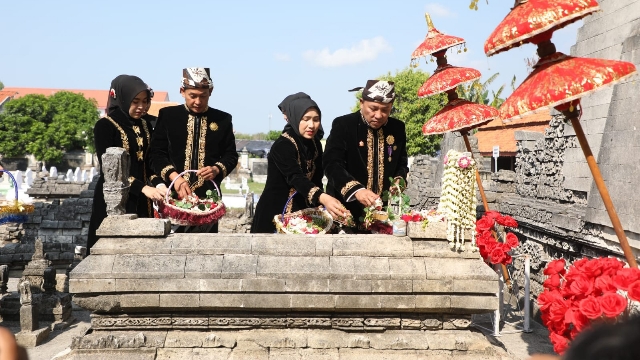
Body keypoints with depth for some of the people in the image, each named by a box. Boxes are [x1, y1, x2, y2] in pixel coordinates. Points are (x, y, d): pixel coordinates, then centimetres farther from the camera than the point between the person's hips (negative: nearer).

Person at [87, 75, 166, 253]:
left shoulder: (145, 126, 10)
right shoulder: (104, 126, -8)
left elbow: (149, 164, 12)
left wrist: (159, 185, -8)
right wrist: (144, 188, -25)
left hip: (141, 201, 5)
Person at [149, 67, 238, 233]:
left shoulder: (223, 119, 7)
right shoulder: (167, 115, 5)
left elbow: (231, 155, 10)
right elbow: (157, 153, 2)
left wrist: (217, 169, -11)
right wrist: (174, 176, -14)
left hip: (208, 196, 1)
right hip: (174, 195, -1)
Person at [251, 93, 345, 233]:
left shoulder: (315, 144, 2)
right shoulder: (282, 146, -21)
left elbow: (316, 180, 6)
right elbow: (296, 178, -35)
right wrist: (323, 198, -50)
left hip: (301, 213, 7)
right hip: (275, 214, -7)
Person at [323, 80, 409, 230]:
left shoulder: (398, 128, 5)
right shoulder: (343, 125, -8)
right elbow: (332, 164, -17)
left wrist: (399, 180, -5)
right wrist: (356, 190, -32)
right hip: (347, 209, -3)